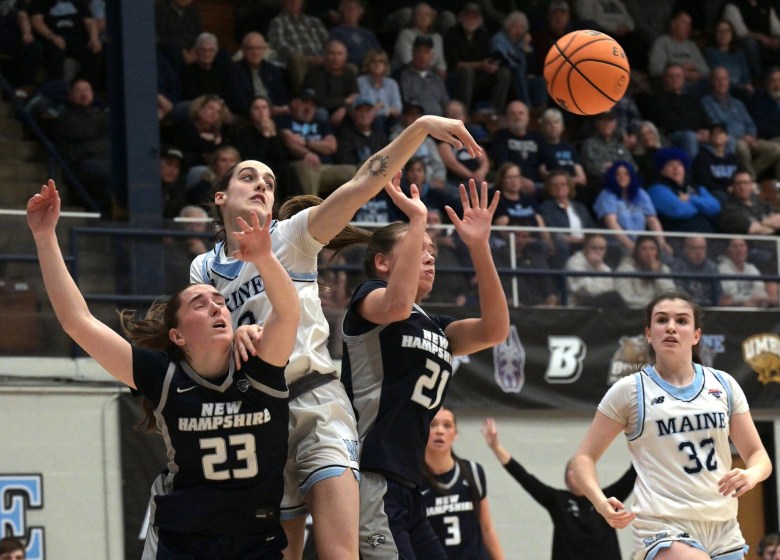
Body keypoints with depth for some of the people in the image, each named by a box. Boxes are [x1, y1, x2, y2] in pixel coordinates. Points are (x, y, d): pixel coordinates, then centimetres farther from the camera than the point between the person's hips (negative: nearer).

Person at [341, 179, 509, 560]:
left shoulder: (435, 329, 22)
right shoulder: (368, 298, 2)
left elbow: (494, 330, 6)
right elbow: (398, 305, -23)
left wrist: (479, 247, -1)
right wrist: (417, 219, -16)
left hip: (406, 490, 9)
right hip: (369, 482, -9)